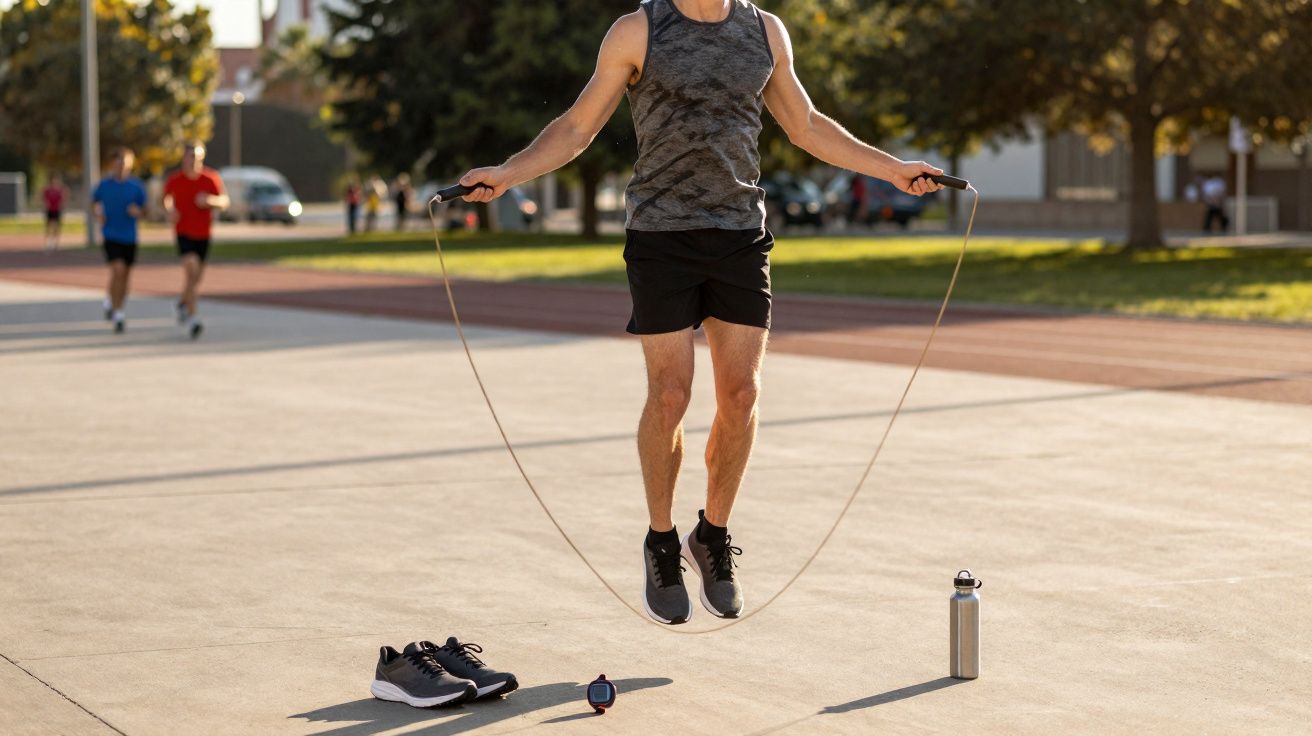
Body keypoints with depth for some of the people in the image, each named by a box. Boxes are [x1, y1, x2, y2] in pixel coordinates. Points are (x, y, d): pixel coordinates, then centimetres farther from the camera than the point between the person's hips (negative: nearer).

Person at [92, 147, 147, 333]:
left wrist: (137, 212, -14)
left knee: (124, 275, 11)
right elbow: (94, 201, 15)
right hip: (111, 235, -2)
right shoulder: (104, 184, -1)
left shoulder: (136, 186, 0)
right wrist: (98, 213, -4)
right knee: (118, 271, -17)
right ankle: (118, 315, -12)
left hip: (129, 236, 2)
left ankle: (110, 300, 40)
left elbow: (143, 209, 8)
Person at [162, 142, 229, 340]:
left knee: (196, 277, 15)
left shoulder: (211, 178, -5)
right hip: (183, 232, -3)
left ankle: (183, 302, 47)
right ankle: (192, 319, -22)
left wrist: (210, 200, -20)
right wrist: (169, 210, -7)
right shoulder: (174, 180, -6)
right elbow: (167, 197, 14)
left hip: (204, 234, 3)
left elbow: (224, 202, 0)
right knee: (191, 270, -22)